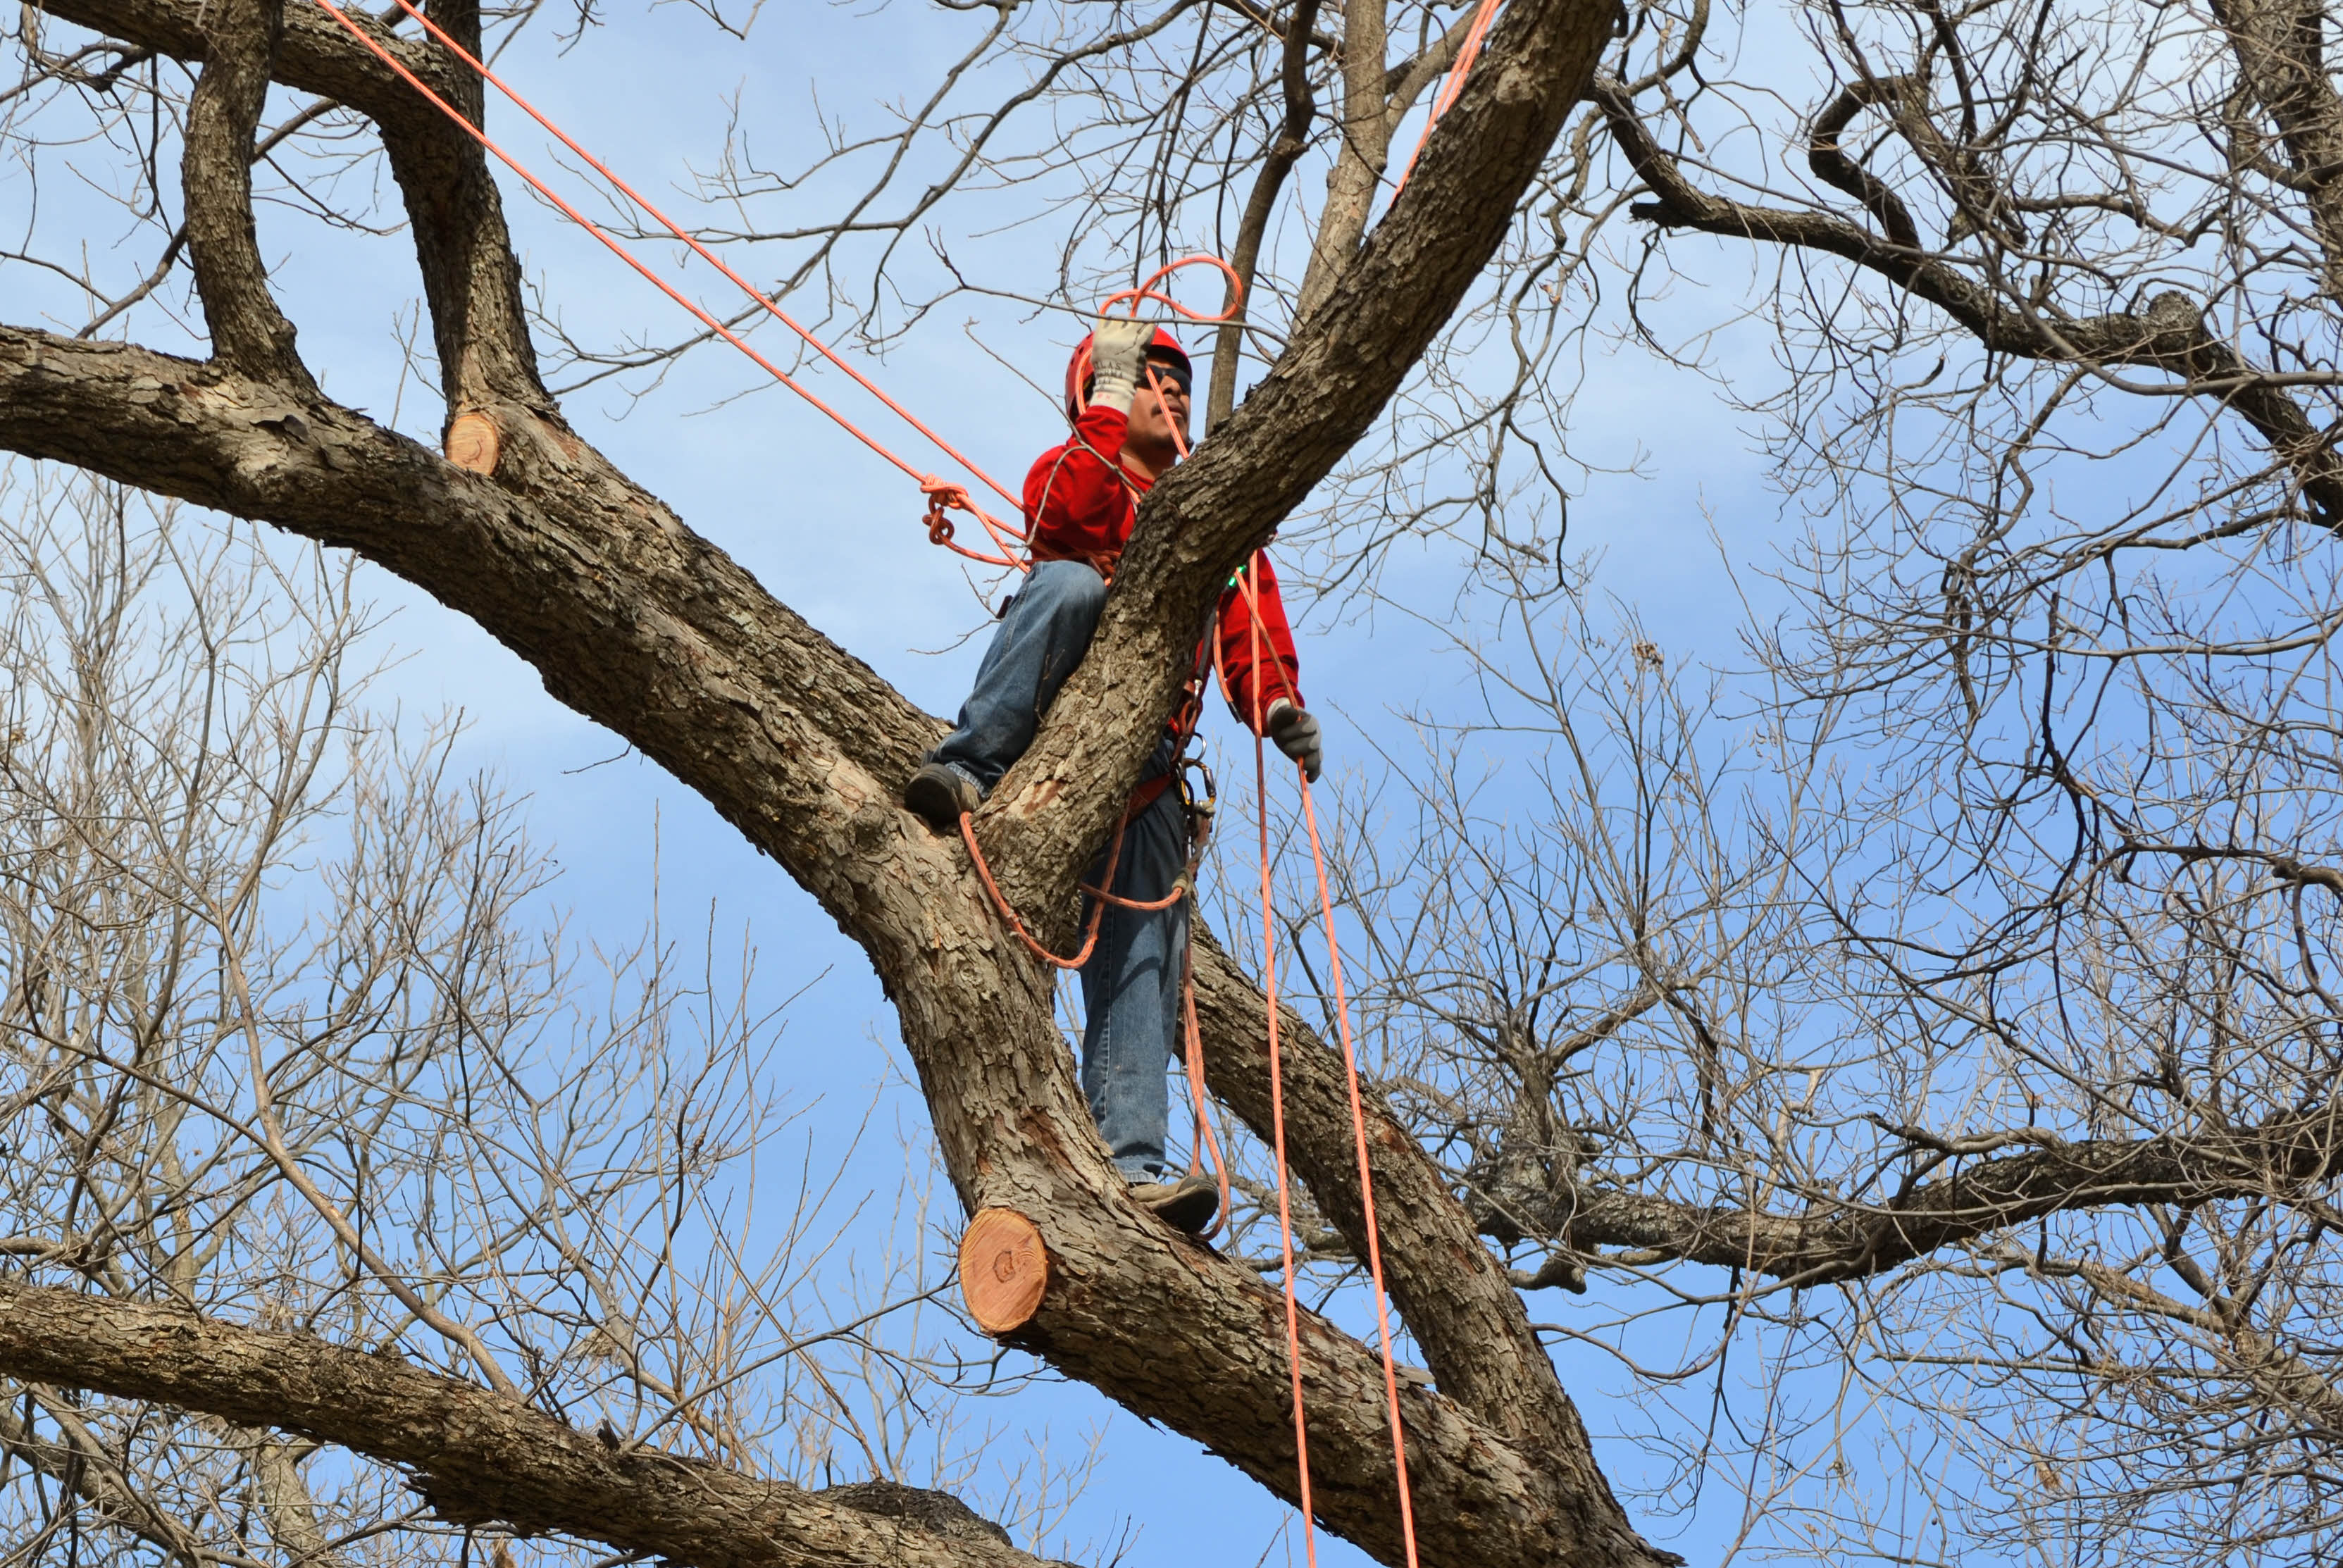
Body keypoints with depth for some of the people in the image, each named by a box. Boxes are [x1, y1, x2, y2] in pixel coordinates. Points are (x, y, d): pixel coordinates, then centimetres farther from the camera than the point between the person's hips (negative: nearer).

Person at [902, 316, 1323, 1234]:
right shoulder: (1081, 471, 18)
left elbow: (1250, 633, 15)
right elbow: (1062, 516, -10)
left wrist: (1277, 703, -7)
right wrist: (1111, 399, -4)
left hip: (1146, 772, 3)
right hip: (1054, 729, -3)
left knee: (1142, 967, -15)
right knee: (1070, 582, -33)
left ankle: (1131, 1165, -26)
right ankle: (965, 770, -40)